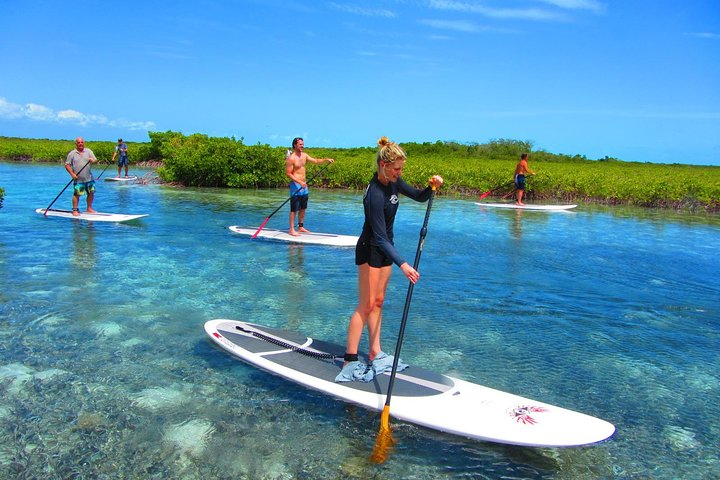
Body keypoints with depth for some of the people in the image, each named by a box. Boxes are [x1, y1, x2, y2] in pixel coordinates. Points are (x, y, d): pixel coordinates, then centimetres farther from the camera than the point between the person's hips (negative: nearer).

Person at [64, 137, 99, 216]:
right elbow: (67, 165, 2)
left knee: (91, 193, 6)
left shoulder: (88, 151, 8)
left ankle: (89, 208, 19)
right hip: (78, 179, -3)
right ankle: (75, 210, 3)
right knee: (76, 194, -4)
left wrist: (93, 160, -24)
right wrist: (72, 174, -10)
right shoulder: (72, 154, 2)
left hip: (89, 178, 3)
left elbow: (96, 161, 1)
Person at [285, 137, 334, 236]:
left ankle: (301, 227, 25)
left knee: (303, 208, 14)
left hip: (303, 184, 8)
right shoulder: (291, 158, -13)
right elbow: (288, 173, -15)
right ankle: (292, 230, 1)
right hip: (296, 185, -8)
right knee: (294, 209, -5)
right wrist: (300, 182, -24)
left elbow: (315, 160, 14)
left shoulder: (304, 155, 10)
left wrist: (326, 160, -2)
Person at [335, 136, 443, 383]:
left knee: (378, 302, 12)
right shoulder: (375, 194, -28)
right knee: (365, 305, -7)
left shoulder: (393, 182, -2)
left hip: (385, 248, 9)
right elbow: (380, 237, -30)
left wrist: (432, 187, -10)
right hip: (370, 250, -8)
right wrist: (402, 264, -37)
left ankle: (375, 354, 20)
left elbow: (418, 197, 12)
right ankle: (350, 361, -1)